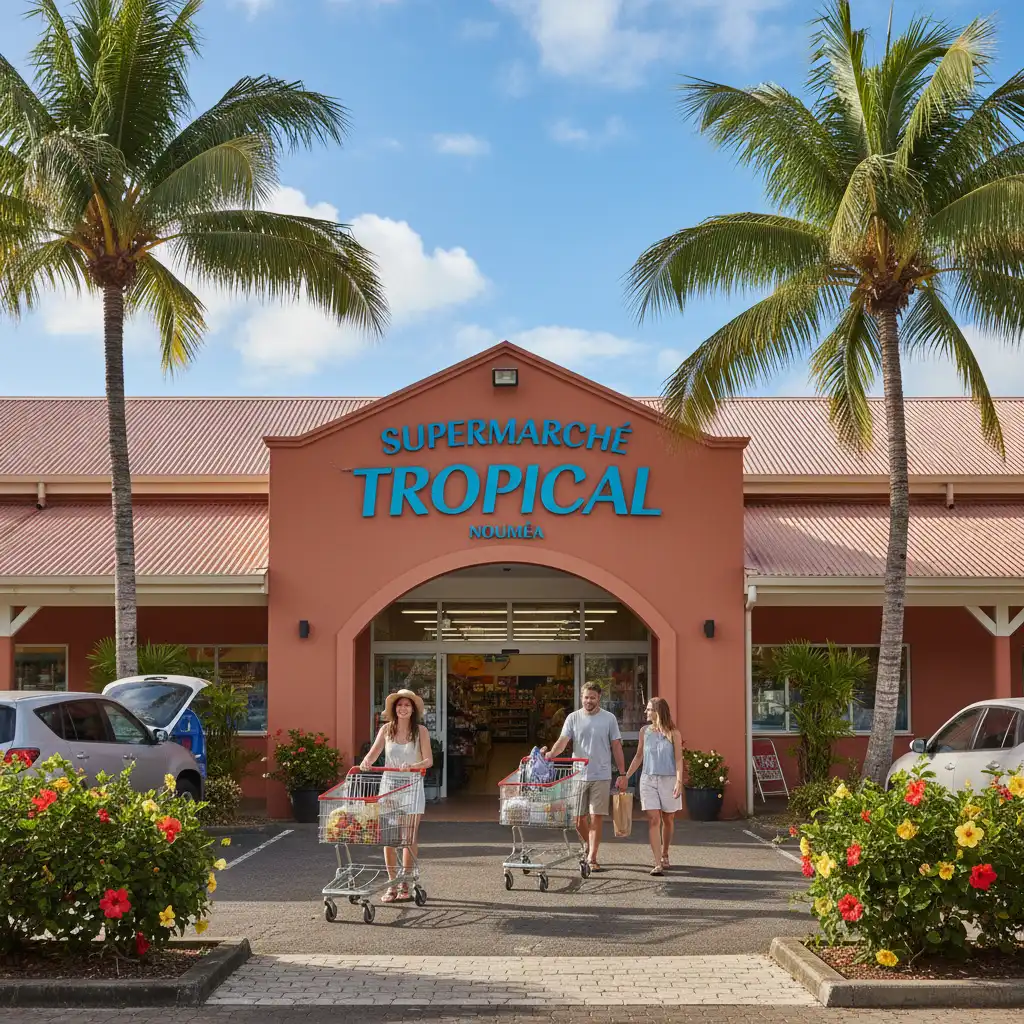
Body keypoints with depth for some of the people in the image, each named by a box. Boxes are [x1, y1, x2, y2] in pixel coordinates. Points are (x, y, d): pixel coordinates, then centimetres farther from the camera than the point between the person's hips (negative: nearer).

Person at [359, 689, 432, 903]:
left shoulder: (421, 731, -2)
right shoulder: (386, 729, 5)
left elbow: (428, 760, -8)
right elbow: (373, 753, 3)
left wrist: (412, 766, -27)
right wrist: (365, 762, -19)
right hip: (389, 783, 2)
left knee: (409, 837, 0)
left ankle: (405, 883, 11)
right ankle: (392, 884, 10)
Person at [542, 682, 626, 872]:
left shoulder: (608, 719, 2)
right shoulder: (573, 718, 4)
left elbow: (616, 747, 4)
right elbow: (563, 740, -8)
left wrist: (622, 774, 0)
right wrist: (551, 753, -28)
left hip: (601, 776, -1)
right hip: (578, 775, 2)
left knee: (596, 817, -3)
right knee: (578, 818, 6)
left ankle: (592, 858, 3)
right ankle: (587, 845, 33)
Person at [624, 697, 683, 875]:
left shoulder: (673, 733, -3)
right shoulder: (645, 731, 6)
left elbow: (678, 759, -6)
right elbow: (639, 757, 15)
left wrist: (679, 782, -17)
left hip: (669, 780, -1)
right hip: (648, 779, 1)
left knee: (668, 820, 11)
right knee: (653, 820, -10)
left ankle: (664, 855, 32)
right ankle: (658, 863, -14)